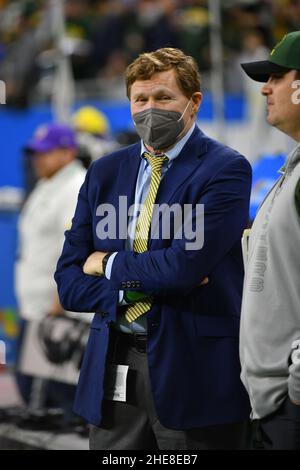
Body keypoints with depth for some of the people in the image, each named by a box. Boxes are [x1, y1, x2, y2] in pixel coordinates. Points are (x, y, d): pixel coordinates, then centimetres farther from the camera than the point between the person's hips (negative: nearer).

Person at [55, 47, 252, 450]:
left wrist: (110, 265, -4)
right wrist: (132, 288, -11)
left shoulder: (226, 169, -6)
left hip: (194, 370, -4)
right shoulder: (105, 172, 11)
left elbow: (185, 266, -18)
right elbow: (69, 281, 6)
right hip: (113, 371, 4)